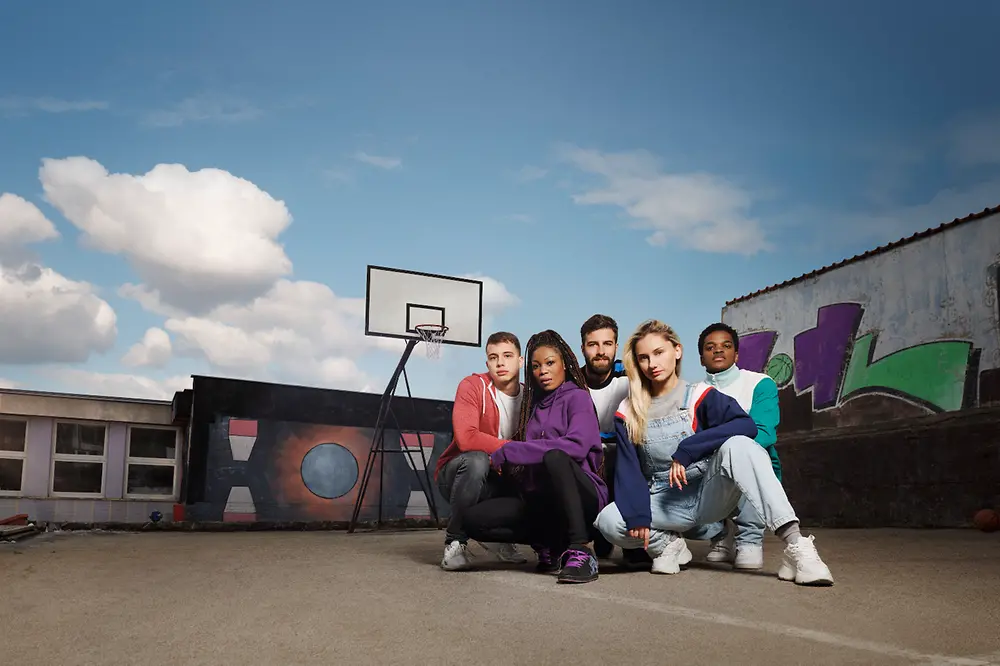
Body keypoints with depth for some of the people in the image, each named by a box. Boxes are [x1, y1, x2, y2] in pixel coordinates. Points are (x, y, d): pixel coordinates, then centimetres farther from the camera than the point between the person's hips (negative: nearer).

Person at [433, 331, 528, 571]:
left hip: (501, 479, 5)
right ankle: (455, 540, -14)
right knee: (476, 460, -37)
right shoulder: (473, 386, -16)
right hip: (457, 474, -5)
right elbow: (465, 438, -30)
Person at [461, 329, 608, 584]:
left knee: (554, 457, -36)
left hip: (582, 498, -6)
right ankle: (549, 545, 2)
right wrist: (504, 461, -7)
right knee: (475, 518, -15)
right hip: (541, 502, 6)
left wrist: (507, 453, -19)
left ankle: (580, 552, -29)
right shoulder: (534, 404, 18)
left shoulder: (577, 397, -1)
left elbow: (576, 445, -21)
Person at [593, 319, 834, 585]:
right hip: (663, 503, 2)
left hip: (709, 496, -2)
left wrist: (686, 451, -27)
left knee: (737, 446, -33)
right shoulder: (627, 413, 4)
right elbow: (628, 470, -4)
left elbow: (746, 425, -22)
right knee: (607, 521, -29)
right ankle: (668, 544, 2)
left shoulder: (700, 396, -3)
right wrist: (637, 516, -22)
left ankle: (795, 544, -38)